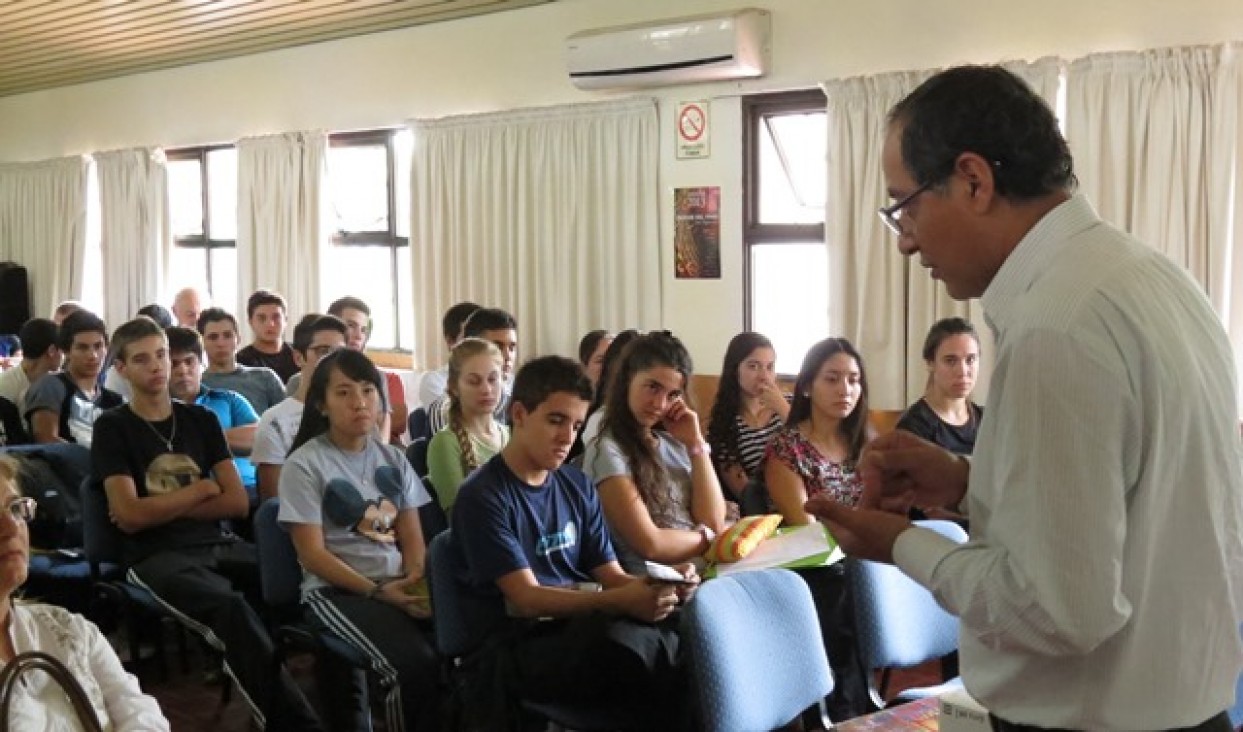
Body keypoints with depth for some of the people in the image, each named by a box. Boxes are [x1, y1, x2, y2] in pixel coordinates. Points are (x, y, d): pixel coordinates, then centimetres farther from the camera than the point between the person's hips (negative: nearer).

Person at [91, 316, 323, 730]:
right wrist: (202, 489, 3)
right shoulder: (113, 428, 5)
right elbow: (130, 516, -7)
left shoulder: (201, 419, 17)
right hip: (156, 556, -4)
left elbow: (238, 503, 9)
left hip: (218, 544, 4)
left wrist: (161, 509, -1)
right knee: (232, 610, -37)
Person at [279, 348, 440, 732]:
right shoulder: (304, 464, -2)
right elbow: (313, 554, -6)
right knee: (415, 663, -31)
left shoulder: (393, 459, 13)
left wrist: (416, 579, -11)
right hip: (336, 589, -4)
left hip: (398, 584, 4)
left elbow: (411, 536, 11)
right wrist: (376, 591, -16)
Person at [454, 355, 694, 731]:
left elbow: (611, 576, 11)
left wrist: (660, 587, -13)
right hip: (523, 644, -5)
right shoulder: (483, 496, -6)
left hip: (587, 624, 6)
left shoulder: (578, 486, 13)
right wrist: (622, 602, -30)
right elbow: (526, 599, -14)